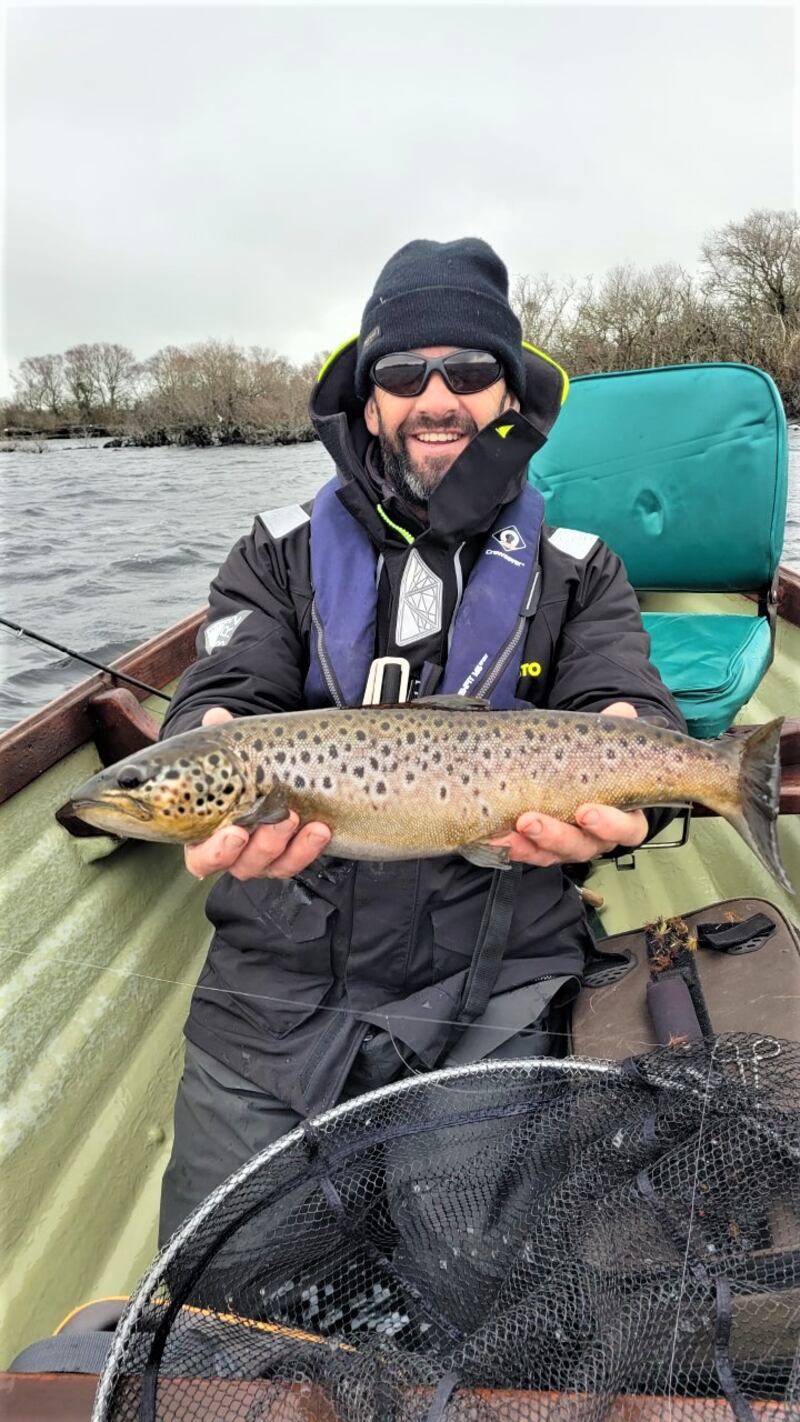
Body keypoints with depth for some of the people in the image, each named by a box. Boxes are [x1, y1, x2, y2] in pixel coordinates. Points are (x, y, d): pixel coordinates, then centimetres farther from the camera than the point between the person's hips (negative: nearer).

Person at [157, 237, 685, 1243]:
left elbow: (632, 709, -6)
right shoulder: (283, 552, 7)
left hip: (491, 996, 0)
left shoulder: (575, 572, 6)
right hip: (275, 987, 1)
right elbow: (220, 700, -6)